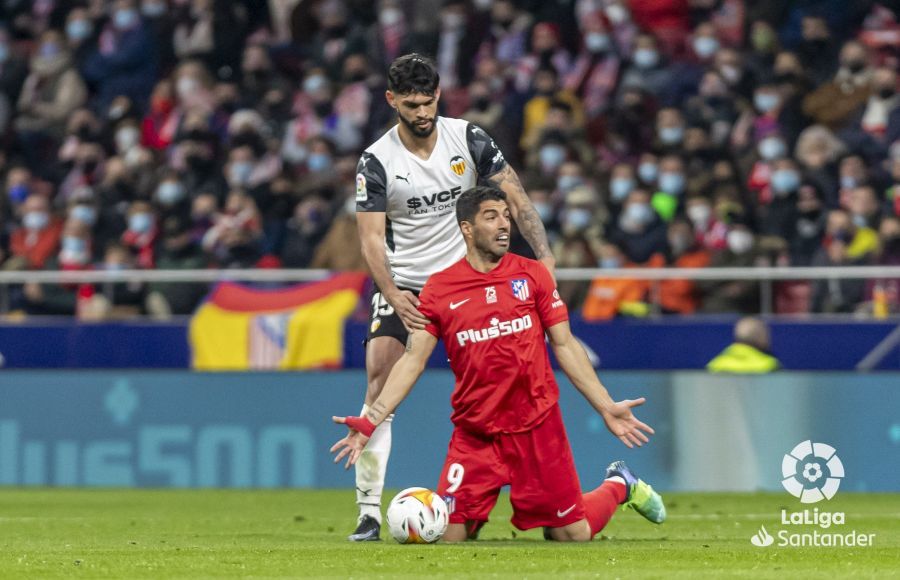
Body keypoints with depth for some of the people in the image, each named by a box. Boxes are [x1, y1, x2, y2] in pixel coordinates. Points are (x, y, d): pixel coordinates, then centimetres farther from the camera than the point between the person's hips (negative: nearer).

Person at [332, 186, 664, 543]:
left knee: (573, 534, 0)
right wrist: (372, 420, -12)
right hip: (473, 435, 0)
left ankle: (619, 485, 33)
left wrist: (606, 407, -1)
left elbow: (564, 345, 5)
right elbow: (413, 360, -1)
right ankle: (475, 512, 27)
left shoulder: (532, 275, 2)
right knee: (449, 535, -9)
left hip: (537, 425, 0)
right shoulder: (439, 289, 0)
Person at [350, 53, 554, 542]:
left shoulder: (469, 139, -4)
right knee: (379, 380, -15)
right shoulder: (376, 162, -8)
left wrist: (544, 256, -13)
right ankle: (369, 510, -14)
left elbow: (514, 199, -1)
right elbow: (371, 236, -11)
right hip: (401, 285, -1)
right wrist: (393, 295, -27)